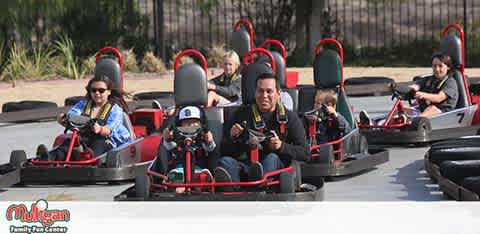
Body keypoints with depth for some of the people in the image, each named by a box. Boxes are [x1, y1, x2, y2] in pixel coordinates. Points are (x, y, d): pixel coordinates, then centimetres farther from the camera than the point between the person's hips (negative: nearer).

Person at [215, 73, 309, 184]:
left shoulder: (290, 118, 13)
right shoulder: (243, 114, 17)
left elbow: (304, 152, 3)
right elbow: (224, 151, 15)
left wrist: (281, 146, -14)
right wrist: (231, 138, -8)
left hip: (277, 166, -1)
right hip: (246, 164, 1)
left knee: (272, 158, -33)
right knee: (225, 161, -28)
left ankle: (261, 178, -69)